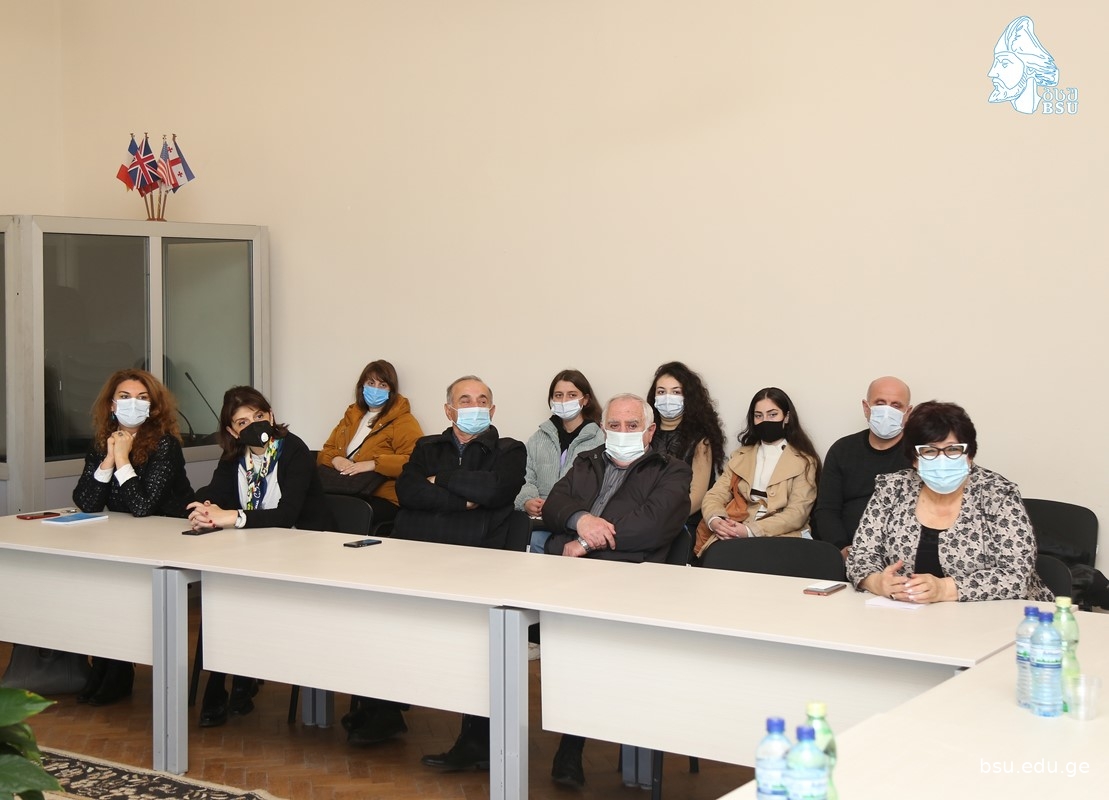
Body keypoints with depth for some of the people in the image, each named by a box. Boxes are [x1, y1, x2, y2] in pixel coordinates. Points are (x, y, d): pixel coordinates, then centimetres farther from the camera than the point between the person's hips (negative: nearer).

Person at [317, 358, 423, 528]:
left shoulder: (403, 422, 4)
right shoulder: (351, 417, 25)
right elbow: (326, 452, 25)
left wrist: (374, 464, -18)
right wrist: (335, 460, 0)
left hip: (381, 499, -5)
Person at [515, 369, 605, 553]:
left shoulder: (599, 439, 1)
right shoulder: (539, 438, 20)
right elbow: (527, 478, 16)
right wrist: (527, 501, -6)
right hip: (540, 517, 4)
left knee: (537, 540, -32)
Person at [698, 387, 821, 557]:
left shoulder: (804, 460, 6)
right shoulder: (741, 455, 20)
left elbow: (797, 513, -6)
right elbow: (715, 496, 10)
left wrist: (751, 530, -20)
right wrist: (715, 520, -14)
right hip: (736, 535, 4)